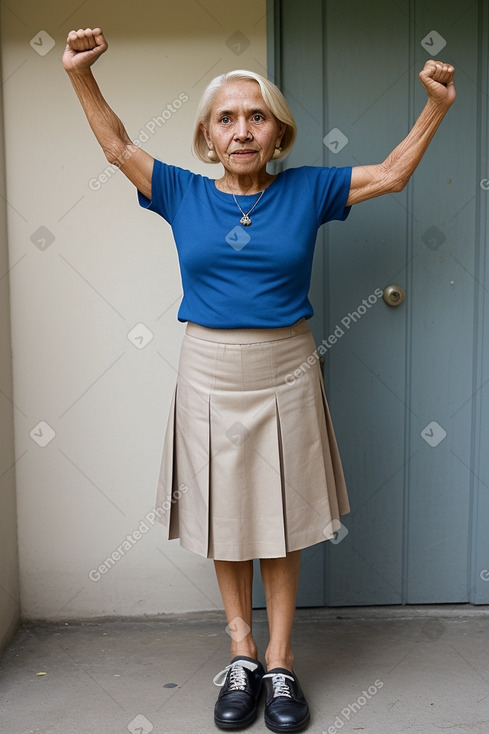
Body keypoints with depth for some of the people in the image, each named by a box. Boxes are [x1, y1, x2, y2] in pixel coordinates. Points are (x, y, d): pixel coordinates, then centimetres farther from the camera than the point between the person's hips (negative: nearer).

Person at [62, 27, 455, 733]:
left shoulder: (307, 191, 1)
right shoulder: (183, 194, 2)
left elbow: (393, 173, 8)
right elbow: (118, 146, 9)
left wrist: (436, 104, 3)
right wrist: (81, 74, 0)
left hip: (285, 375, -1)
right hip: (209, 376, 1)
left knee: (281, 523, 7)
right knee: (225, 522, 10)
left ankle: (280, 661, 21)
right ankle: (242, 653, 26)